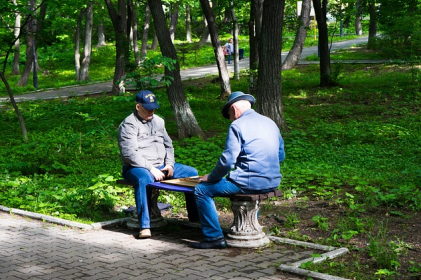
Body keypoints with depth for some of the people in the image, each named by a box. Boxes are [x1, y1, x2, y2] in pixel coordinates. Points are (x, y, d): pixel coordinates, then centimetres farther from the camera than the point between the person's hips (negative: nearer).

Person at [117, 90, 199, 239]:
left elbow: (168, 145, 21)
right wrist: (151, 169, -24)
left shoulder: (158, 121, 16)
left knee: (192, 172, -5)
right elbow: (129, 153, -18)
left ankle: (195, 215, 4)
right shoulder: (128, 124, -8)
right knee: (144, 180, -41)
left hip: (161, 166, 7)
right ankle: (145, 227, -40)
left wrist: (169, 164, 1)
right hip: (137, 167, -7)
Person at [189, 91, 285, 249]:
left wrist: (211, 177, 0)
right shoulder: (270, 123, 14)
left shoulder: (238, 126, -10)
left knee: (202, 190, 1)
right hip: (273, 182, 8)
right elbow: (280, 155, 22)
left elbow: (227, 160, -15)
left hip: (250, 183, -8)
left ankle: (214, 237, 0)